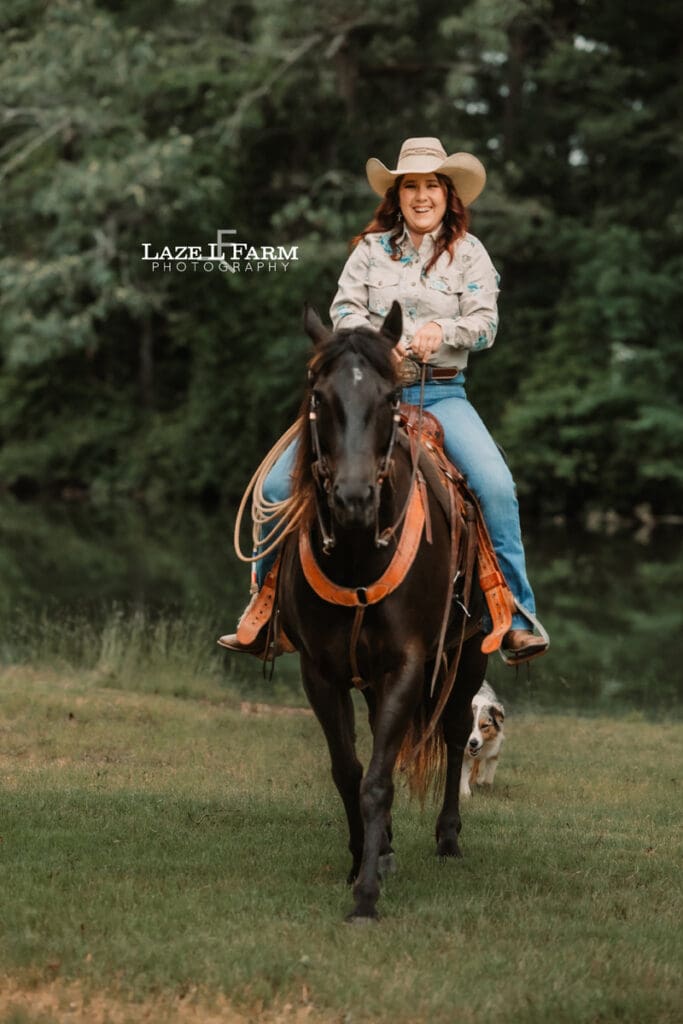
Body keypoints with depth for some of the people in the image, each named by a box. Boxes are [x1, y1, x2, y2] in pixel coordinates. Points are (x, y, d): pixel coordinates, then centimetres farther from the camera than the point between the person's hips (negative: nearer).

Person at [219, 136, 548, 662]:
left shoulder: (469, 253, 7)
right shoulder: (372, 248, 9)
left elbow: (485, 322, 0)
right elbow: (343, 309, 2)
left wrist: (441, 330, -20)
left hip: (441, 394, -1)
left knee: (495, 484, -27)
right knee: (279, 486, -9)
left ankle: (519, 618, -18)